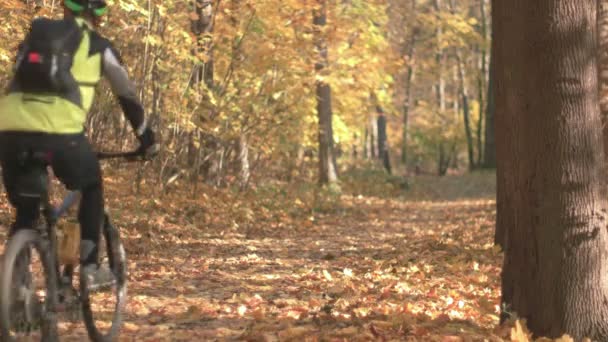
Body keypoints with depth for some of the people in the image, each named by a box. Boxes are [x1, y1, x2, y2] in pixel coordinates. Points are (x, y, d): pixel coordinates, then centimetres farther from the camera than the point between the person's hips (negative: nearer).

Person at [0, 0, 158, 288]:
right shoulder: (98, 46, 17)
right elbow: (127, 95, 23)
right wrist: (147, 139, 35)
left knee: (25, 211, 22)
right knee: (91, 187, 25)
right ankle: (90, 267, 19)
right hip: (59, 132, -3)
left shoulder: (35, 34, 28)